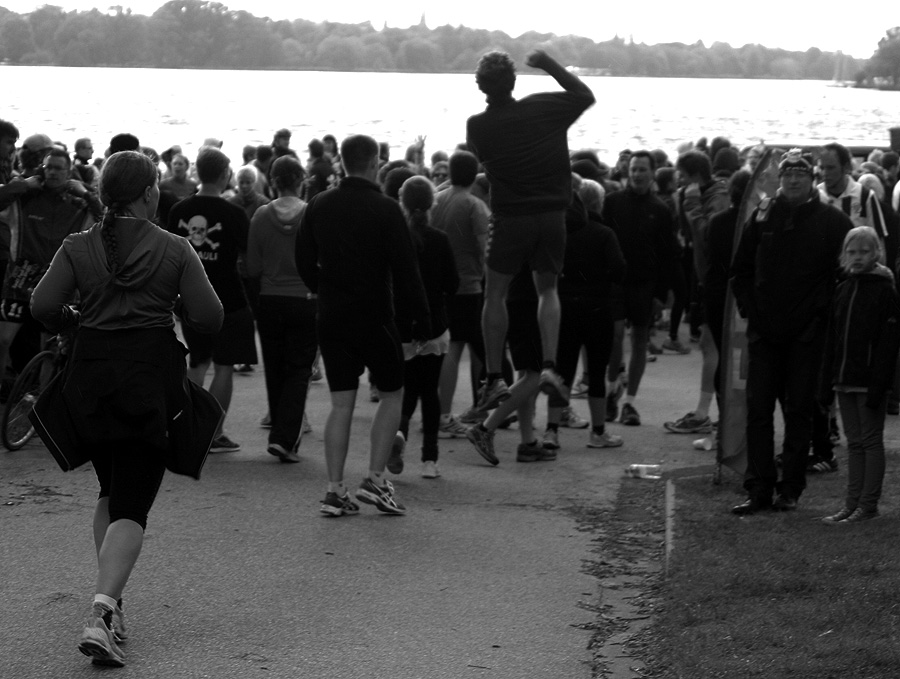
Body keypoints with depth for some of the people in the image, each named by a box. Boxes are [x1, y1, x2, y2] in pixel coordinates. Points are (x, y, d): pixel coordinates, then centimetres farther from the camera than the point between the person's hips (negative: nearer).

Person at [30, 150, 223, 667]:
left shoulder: (78, 248, 2)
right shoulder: (175, 250, -4)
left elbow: (43, 305, -8)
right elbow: (210, 318, -7)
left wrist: (74, 323, 12)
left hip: (92, 374, 3)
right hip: (152, 376, -3)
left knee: (111, 492, 23)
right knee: (133, 504, -4)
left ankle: (112, 605, 20)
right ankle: (101, 613, -23)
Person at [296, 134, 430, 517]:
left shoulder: (319, 207, 4)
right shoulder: (385, 210, -10)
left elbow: (304, 261, 9)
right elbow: (405, 270, -12)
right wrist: (421, 319, -6)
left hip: (330, 317, 4)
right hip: (373, 317, -4)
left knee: (341, 403, 8)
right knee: (392, 394, 10)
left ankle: (335, 490, 2)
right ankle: (375, 480, -1)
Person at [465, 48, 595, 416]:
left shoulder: (477, 125, -8)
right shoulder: (543, 107, -5)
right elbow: (586, 95, 12)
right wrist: (551, 66, 13)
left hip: (509, 217, -2)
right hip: (552, 216, 2)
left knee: (495, 293, 11)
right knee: (548, 289, 17)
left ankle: (495, 378, 5)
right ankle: (549, 366, 0)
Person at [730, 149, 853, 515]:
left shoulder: (831, 221, -1)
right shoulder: (763, 215, 7)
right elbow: (741, 268, 14)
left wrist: (822, 308, -7)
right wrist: (748, 306, 3)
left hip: (807, 332, -2)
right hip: (764, 330, 3)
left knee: (799, 410, 3)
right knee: (758, 408, -1)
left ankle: (791, 489, 9)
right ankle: (759, 488, 3)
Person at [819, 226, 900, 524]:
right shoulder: (843, 290, 11)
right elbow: (832, 340, 14)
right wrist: (828, 382, 10)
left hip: (870, 381, -6)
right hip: (845, 381, 6)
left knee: (871, 441, 0)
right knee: (854, 442, 10)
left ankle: (868, 505, 4)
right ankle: (852, 504, 13)